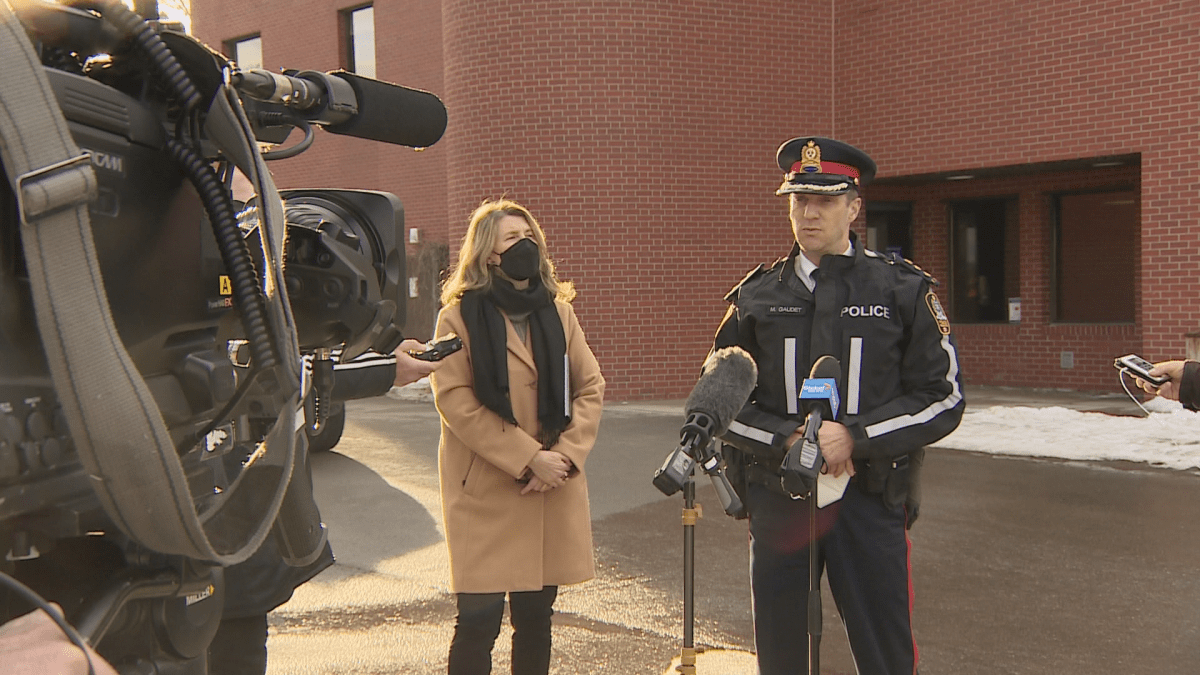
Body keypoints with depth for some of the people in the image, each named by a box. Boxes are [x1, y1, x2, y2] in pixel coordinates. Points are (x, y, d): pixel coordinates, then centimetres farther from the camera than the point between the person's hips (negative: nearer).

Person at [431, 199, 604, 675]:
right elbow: (454, 400, -11)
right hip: (485, 490, -4)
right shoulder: (460, 315, -4)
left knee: (536, 616, 11)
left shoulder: (558, 310, 10)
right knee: (480, 619, -3)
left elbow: (590, 386, 8)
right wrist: (528, 458, -14)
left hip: (553, 489, 4)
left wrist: (566, 454, -7)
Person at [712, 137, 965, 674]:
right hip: (776, 502, 2)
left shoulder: (905, 291, 0)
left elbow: (943, 398, -3)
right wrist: (787, 440, -12)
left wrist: (854, 436, -16)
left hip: (870, 500, -1)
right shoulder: (756, 296, 4)